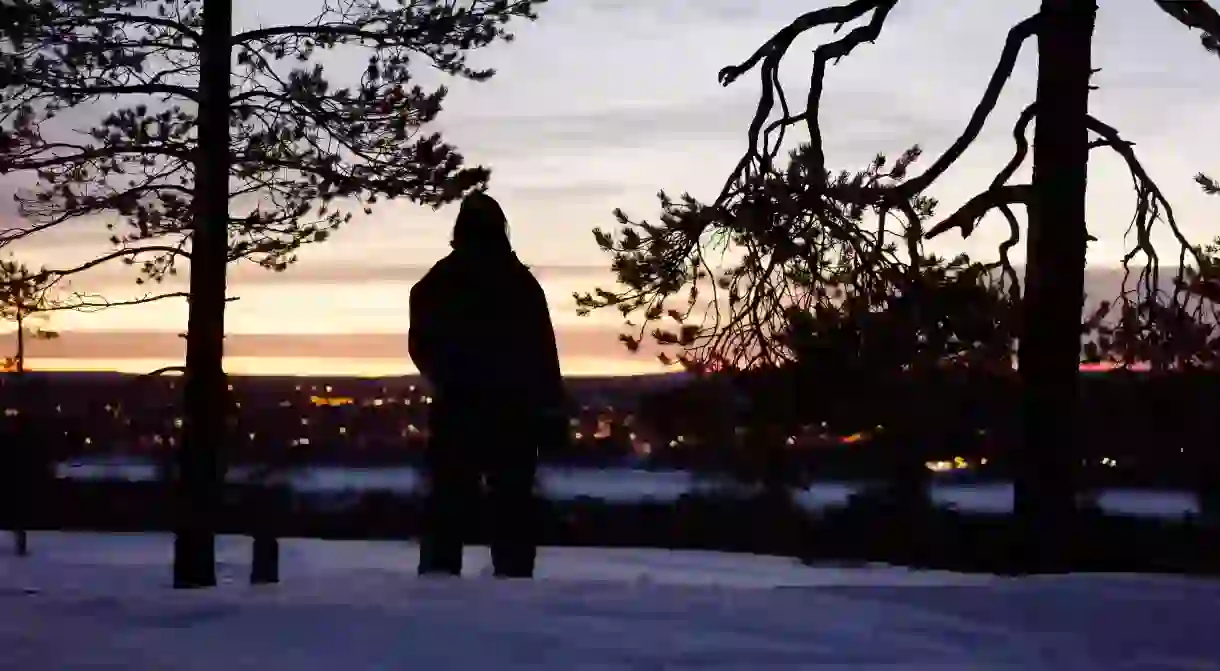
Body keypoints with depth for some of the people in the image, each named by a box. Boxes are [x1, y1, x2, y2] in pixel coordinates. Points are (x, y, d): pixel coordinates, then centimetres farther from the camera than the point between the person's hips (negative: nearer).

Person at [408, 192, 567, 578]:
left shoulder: (432, 284, 4)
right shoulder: (522, 283, -1)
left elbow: (420, 347, 10)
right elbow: (544, 351, -4)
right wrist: (553, 408, -2)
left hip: (456, 407, 1)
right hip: (514, 409, -1)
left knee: (448, 498, 5)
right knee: (513, 499, 3)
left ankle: (438, 575, -1)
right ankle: (514, 576, -2)